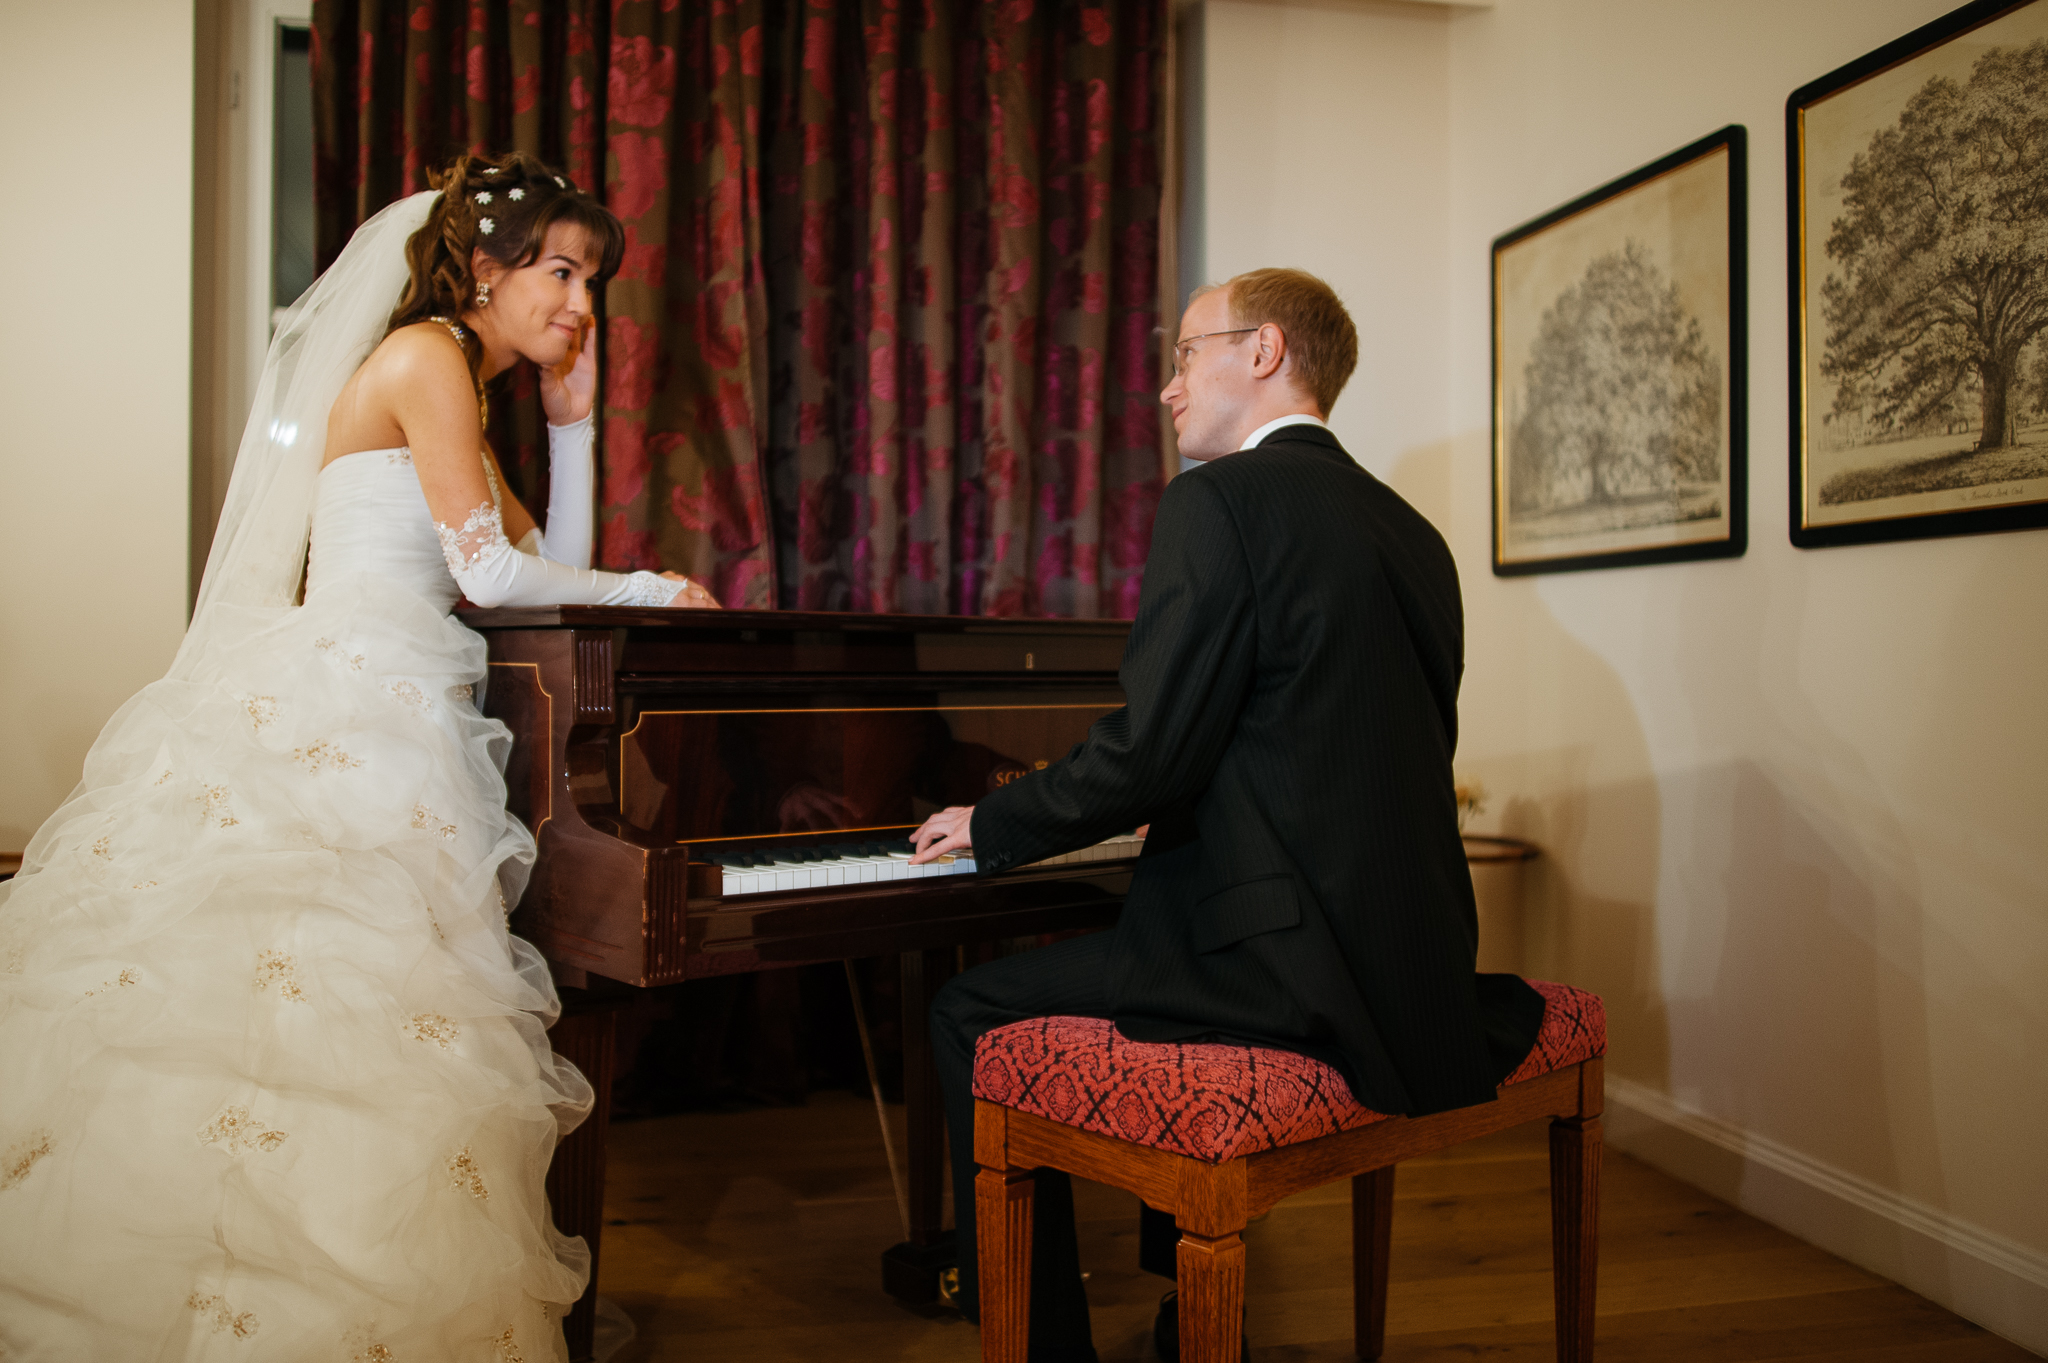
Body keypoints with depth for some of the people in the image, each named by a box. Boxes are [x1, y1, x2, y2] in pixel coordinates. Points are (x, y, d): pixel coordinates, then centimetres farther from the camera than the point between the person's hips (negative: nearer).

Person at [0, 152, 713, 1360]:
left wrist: (572, 419, 21)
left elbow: (552, 562, 22)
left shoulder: (463, 398, 26)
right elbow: (490, 572, -10)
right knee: (321, 1001, -11)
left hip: (360, 709, 9)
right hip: (348, 712, -9)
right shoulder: (427, 354, -2)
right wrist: (654, 589, 3)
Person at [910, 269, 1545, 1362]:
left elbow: (1150, 754, -17)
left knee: (973, 1016, 6)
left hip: (1294, 962, -9)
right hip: (1413, 966, 9)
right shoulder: (1410, 531, 14)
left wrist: (990, 827, 0)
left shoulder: (1222, 498, -11)